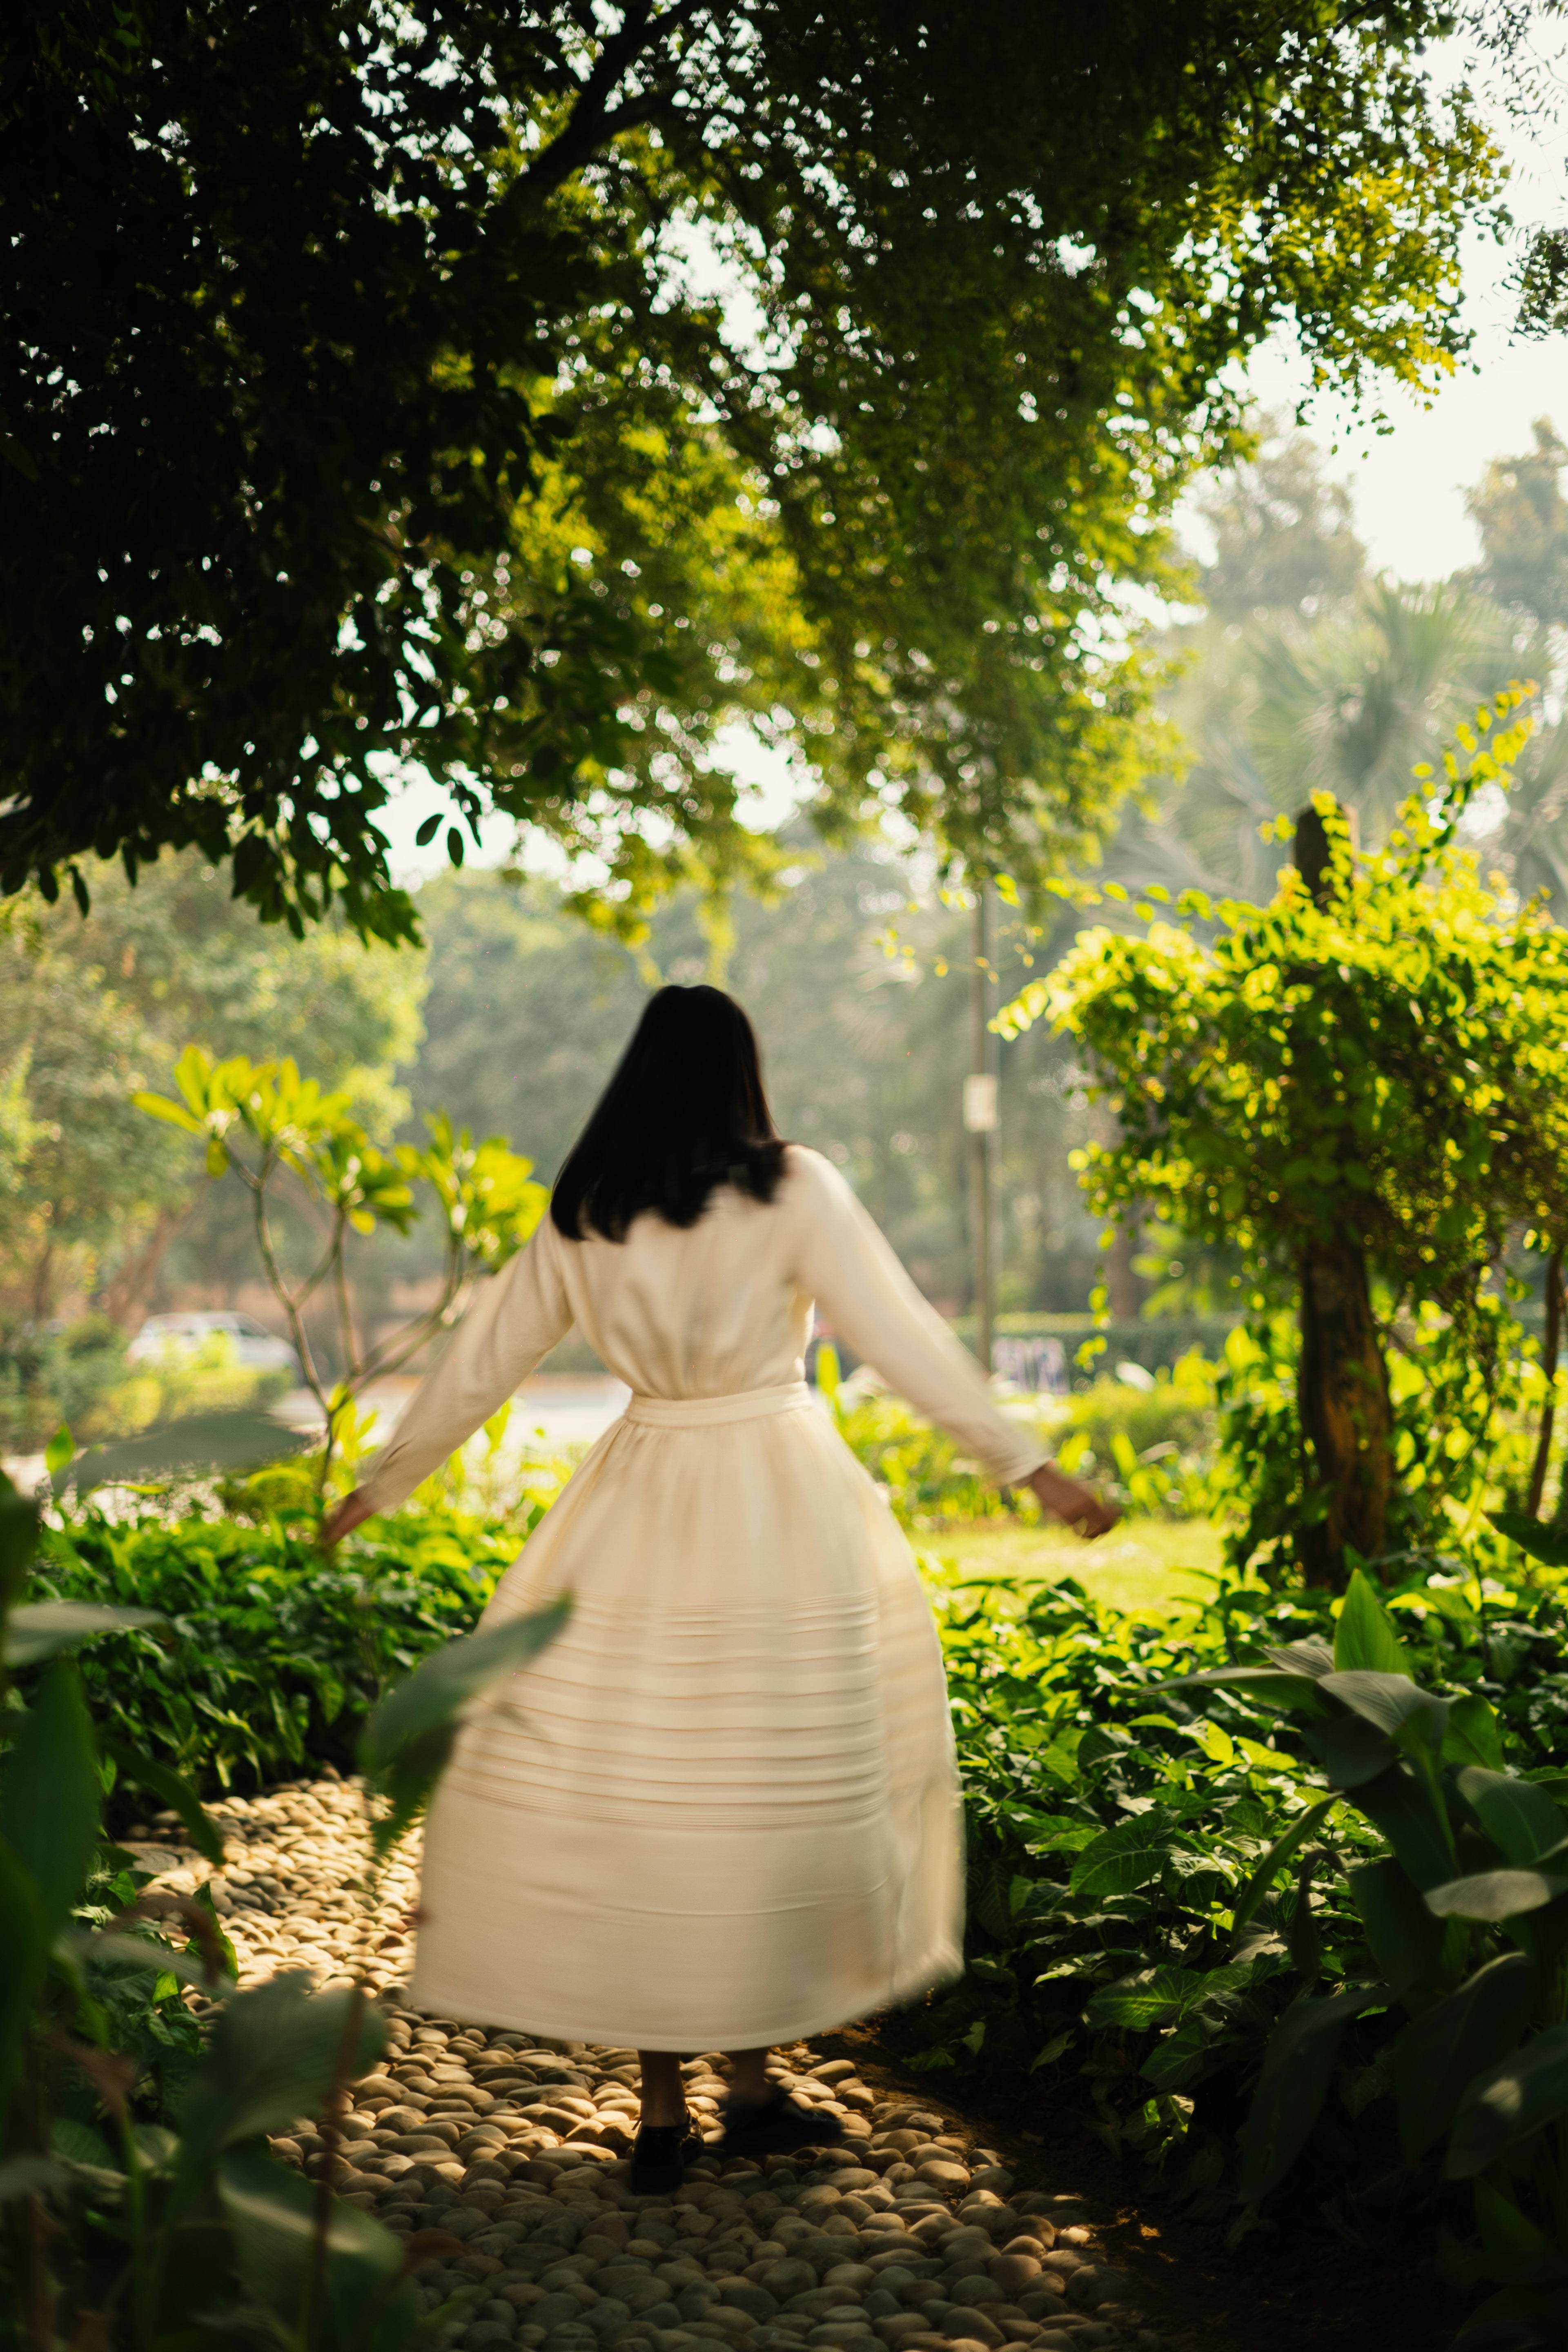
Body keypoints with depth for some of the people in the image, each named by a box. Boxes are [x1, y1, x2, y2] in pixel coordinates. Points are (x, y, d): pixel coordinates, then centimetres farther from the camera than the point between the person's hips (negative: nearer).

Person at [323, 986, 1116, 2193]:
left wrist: (380, 1487, 24)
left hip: (643, 1507, 2)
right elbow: (902, 1336, -9)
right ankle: (753, 2082, 18)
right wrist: (1030, 1466, -5)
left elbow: (482, 1362, 11)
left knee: (631, 1789, 8)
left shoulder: (582, 1216, 4)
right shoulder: (794, 1188, -5)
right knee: (774, 1788, 9)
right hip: (785, 1503, -2)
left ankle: (664, 2110, 13)